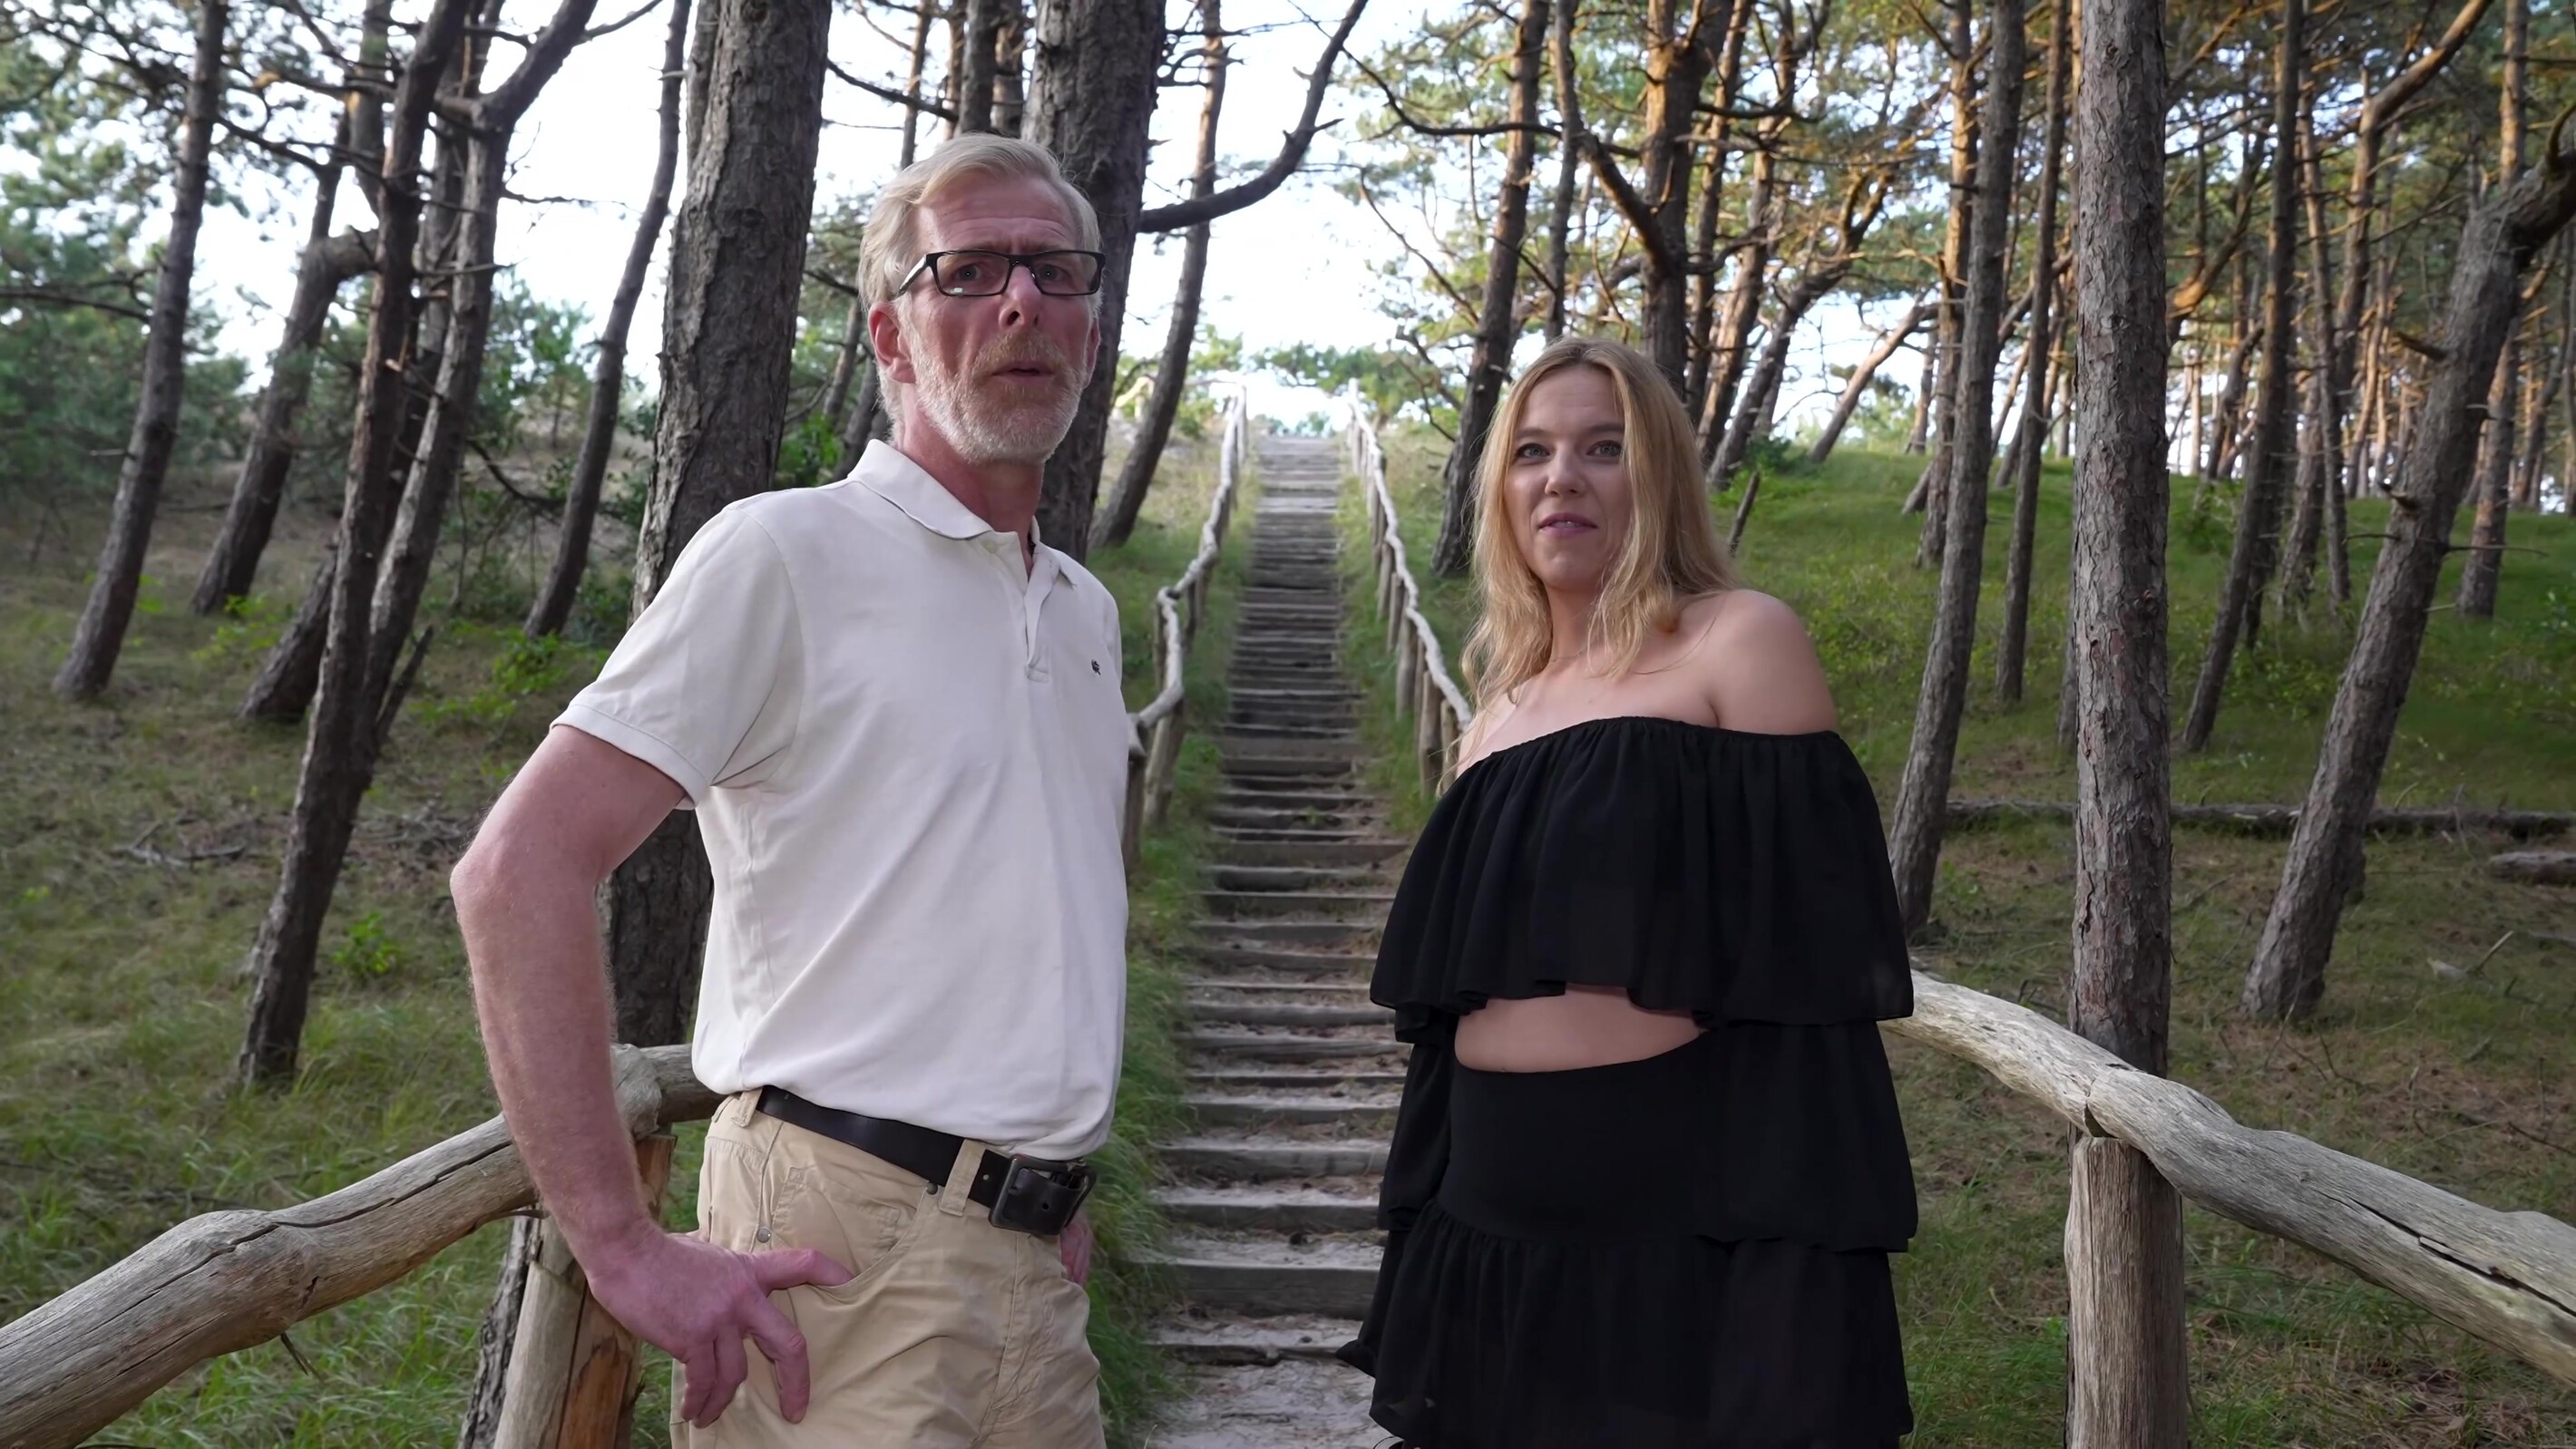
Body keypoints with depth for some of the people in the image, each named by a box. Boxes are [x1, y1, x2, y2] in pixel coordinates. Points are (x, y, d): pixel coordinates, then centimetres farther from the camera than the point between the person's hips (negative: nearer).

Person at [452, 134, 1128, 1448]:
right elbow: (521, 869, -15)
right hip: (849, 1259, -7)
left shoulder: (1085, 611, 15)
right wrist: (625, 1247, -19)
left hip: (1035, 1276, 7)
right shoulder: (788, 552, -8)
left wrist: (1056, 1188, 16)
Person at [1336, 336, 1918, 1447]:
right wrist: (1428, 1220, 20)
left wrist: (1797, 1246, -15)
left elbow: (1811, 950, -10)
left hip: (1693, 1204, -6)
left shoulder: (1738, 642, -5)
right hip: (1500, 1210, 6)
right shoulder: (1501, 708, 14)